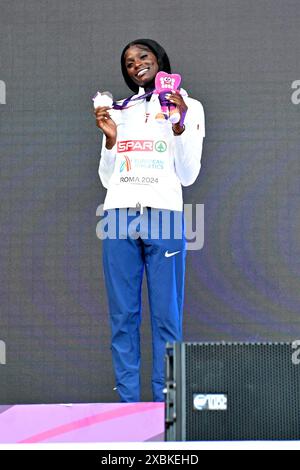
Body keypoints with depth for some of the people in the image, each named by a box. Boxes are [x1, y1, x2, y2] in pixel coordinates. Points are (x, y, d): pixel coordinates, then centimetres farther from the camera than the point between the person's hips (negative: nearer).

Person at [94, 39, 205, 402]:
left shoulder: (189, 107, 11)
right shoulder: (120, 112, 19)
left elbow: (188, 176, 4)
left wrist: (179, 127, -7)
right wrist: (110, 139, 3)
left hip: (164, 215, -3)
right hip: (120, 216, 3)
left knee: (166, 315, -6)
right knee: (123, 315, -1)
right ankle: (127, 404, 2)